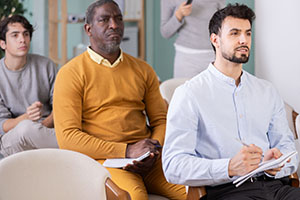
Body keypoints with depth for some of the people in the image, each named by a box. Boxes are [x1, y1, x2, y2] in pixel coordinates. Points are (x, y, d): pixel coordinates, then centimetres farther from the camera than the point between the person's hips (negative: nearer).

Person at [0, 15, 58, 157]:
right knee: (26, 127, -35)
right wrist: (26, 118, -27)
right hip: (12, 139, -1)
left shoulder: (46, 66, 5)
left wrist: (44, 125, -14)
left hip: (46, 132, 1)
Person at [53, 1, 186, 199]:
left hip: (148, 159, 5)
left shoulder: (143, 70, 18)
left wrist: (154, 150, -5)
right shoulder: (71, 73, 2)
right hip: (101, 159, -5)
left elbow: (161, 120, 19)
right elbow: (67, 137, -7)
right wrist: (126, 151, -14)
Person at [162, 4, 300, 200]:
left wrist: (277, 163, -6)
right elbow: (173, 166, -8)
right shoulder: (189, 94, 2)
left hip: (274, 184, 5)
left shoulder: (267, 91, 20)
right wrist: (230, 168, -23)